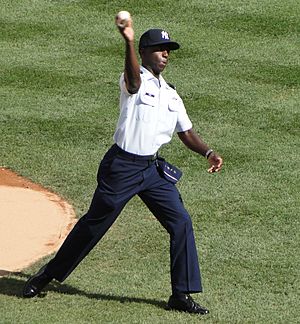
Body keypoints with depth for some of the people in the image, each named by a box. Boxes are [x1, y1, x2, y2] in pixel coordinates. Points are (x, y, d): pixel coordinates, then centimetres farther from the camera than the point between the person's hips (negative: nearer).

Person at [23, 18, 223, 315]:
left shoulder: (171, 95, 14)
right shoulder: (135, 81, -8)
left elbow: (186, 133, 18)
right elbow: (133, 78, -34)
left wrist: (208, 152, -2)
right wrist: (129, 41, -54)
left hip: (153, 169, 6)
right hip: (122, 166, -6)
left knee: (181, 222, -4)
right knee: (94, 224, 2)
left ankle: (181, 295, 3)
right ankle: (48, 274, 21)